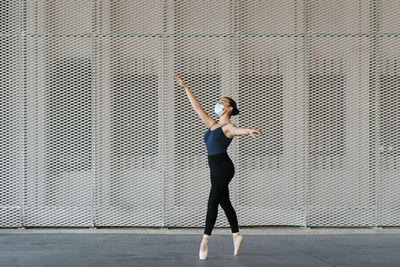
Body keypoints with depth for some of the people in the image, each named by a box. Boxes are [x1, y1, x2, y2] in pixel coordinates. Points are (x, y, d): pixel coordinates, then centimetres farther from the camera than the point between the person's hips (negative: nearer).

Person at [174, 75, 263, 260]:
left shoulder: (228, 127, -8)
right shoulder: (212, 124, 16)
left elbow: (238, 130, -32)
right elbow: (197, 108, 22)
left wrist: (249, 130, -55)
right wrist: (185, 88, 25)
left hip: (223, 167, -8)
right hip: (215, 168, 8)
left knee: (213, 202, -11)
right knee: (224, 202, 13)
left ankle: (205, 240, -13)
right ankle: (236, 235, 22)